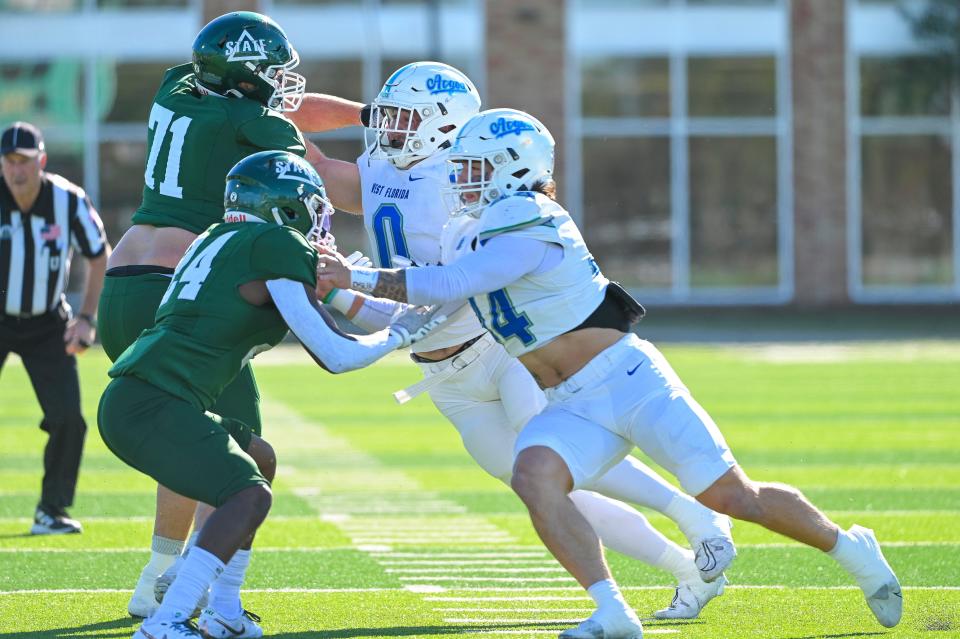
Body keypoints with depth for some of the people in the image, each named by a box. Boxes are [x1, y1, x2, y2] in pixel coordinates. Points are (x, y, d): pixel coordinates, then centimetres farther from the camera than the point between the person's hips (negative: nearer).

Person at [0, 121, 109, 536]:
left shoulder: (69, 200, -13)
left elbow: (99, 257, 2)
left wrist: (86, 319, -3)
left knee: (68, 418, -6)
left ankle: (51, 511, 10)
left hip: (47, 325, 2)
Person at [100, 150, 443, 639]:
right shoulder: (281, 248, -5)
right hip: (154, 402, -10)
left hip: (124, 402, 10)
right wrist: (397, 335, 11)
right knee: (249, 494, -18)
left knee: (258, 460, 24)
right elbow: (335, 355, -6)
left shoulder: (219, 240, 22)